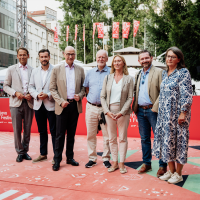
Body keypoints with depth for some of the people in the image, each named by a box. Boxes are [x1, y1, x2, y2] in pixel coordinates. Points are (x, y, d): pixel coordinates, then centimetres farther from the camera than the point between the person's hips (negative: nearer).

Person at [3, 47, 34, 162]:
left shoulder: (33, 70, 8)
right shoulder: (11, 69, 7)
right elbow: (6, 86, 6)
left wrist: (32, 95, -8)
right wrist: (15, 93, -10)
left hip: (29, 103, 1)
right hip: (16, 103, -1)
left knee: (27, 129, 7)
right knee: (17, 130, 0)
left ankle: (25, 151, 21)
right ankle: (20, 152, 13)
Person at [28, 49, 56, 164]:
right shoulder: (35, 71, 11)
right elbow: (31, 87, 12)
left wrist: (48, 95, -18)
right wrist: (36, 95, -6)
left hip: (51, 105, -5)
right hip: (38, 105, 5)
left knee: (54, 131, 0)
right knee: (42, 131, 15)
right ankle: (43, 154, 26)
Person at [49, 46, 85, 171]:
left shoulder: (80, 70, 8)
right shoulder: (57, 70, 1)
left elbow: (83, 86, 11)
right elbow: (52, 88, 0)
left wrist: (80, 96, -9)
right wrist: (61, 101, -12)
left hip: (75, 105, 3)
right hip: (62, 106, -2)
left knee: (72, 133, 12)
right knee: (60, 134, 0)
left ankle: (70, 157, 23)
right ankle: (57, 160, 10)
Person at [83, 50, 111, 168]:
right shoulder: (90, 73, 12)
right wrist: (91, 97, 9)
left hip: (105, 108, -3)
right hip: (91, 107, 4)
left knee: (107, 135, 1)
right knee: (91, 135, 7)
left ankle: (106, 158, 14)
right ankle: (92, 158, 18)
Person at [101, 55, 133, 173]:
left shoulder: (129, 79, 2)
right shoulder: (108, 78, 8)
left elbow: (130, 98, -3)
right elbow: (103, 96, 5)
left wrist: (121, 112, -13)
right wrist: (107, 111, -8)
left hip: (123, 112, -2)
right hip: (109, 111, 2)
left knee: (123, 138, 4)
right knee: (112, 138, 8)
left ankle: (122, 163, 14)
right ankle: (114, 163, 18)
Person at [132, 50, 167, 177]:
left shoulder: (158, 72, -4)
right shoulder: (139, 75, 16)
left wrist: (155, 107, -17)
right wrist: (135, 107, 8)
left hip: (153, 110, -6)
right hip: (140, 111, 6)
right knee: (144, 139, 12)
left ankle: (163, 166, 10)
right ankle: (147, 164, 23)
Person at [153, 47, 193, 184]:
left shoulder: (183, 72, -8)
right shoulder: (165, 74, 13)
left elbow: (186, 94, -14)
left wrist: (183, 113, -18)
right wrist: (161, 112, 15)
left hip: (177, 114, -7)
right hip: (165, 114, 7)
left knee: (178, 140, 0)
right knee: (166, 139, 9)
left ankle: (178, 174, 13)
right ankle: (171, 170, 23)